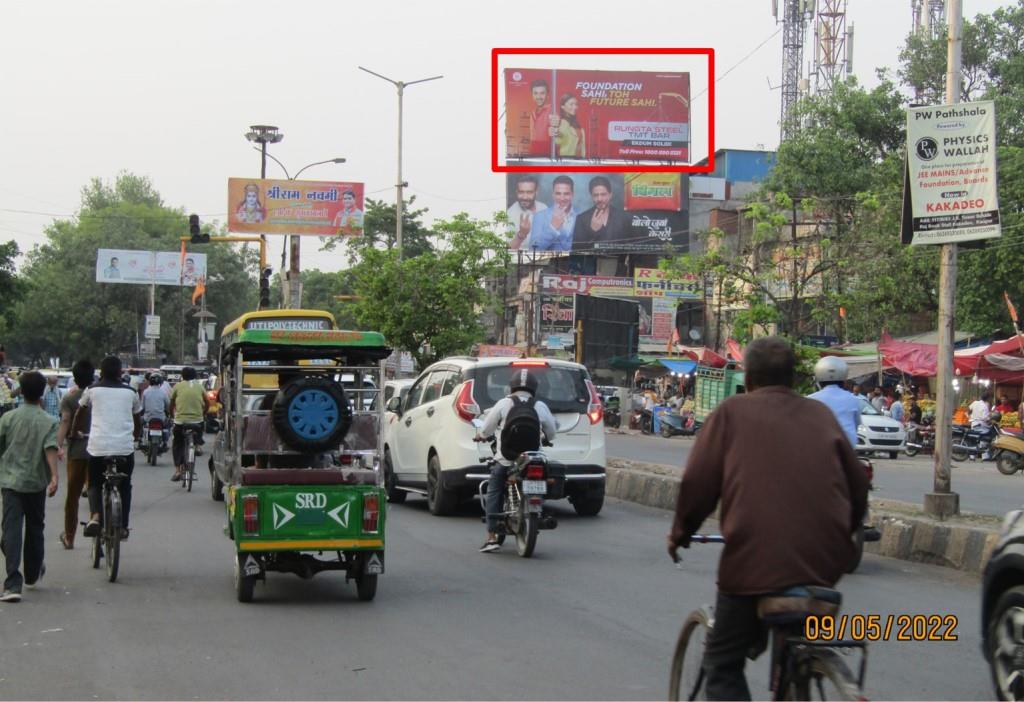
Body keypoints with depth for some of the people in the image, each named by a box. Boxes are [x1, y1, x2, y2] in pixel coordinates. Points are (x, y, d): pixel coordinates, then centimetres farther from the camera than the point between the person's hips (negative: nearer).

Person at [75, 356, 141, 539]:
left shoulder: (92, 390, 7)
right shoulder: (130, 392, 10)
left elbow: (79, 414, 20)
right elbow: (138, 422, 20)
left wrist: (75, 433, 37)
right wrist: (136, 435, 40)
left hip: (97, 447, -1)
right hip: (125, 447, 1)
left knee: (95, 484, 16)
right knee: (124, 486, 20)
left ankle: (95, 516, -11)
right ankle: (123, 526, 14)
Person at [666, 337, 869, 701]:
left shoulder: (733, 411, 5)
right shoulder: (821, 414, 16)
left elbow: (698, 481, -1)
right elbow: (858, 482, 16)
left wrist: (680, 532, 14)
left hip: (756, 559, -4)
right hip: (824, 560, 4)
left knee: (723, 663, 9)